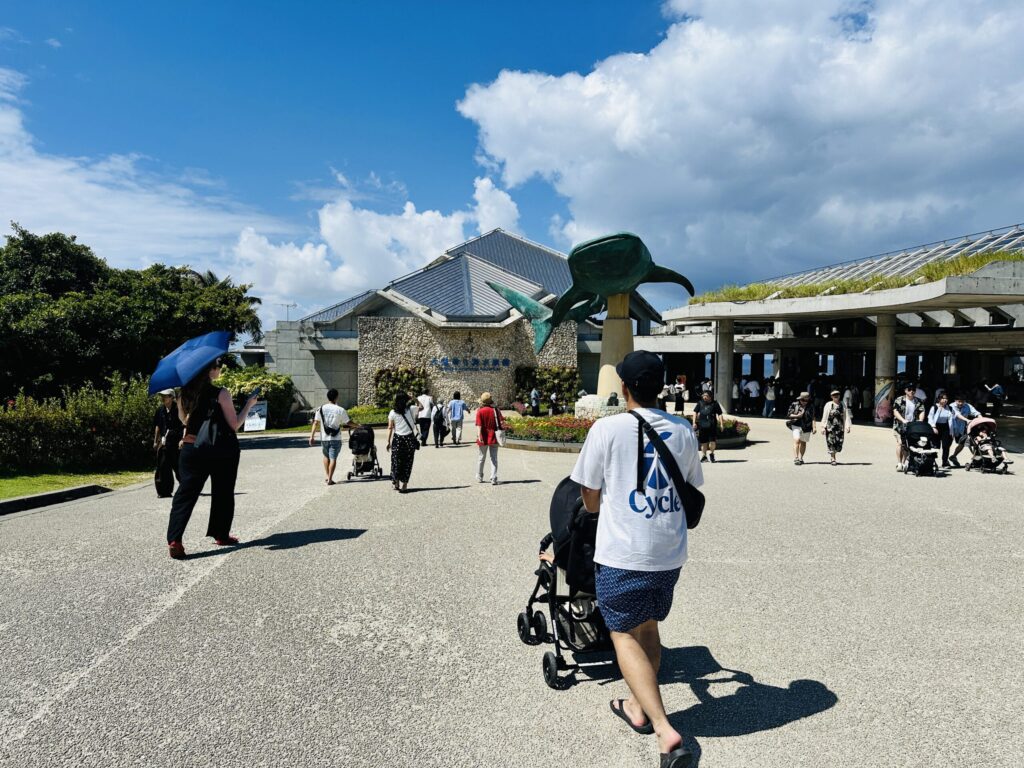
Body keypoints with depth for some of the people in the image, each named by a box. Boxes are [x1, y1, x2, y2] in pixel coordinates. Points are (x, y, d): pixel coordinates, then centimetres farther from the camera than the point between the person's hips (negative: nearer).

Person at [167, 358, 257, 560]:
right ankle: (221, 534, 22)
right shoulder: (220, 394, -13)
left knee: (185, 493, 3)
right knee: (222, 493, 13)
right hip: (221, 450, -3)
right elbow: (235, 425, -9)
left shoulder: (185, 394, 1)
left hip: (192, 449, 3)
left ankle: (174, 539, -9)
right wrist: (249, 404, 0)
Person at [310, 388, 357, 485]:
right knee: (333, 458, 0)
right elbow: (348, 423, -1)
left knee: (326, 456, 21)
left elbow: (316, 423, -4)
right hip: (336, 439, -3)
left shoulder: (321, 409, -1)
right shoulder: (340, 410, -7)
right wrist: (358, 425, 16)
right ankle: (330, 479, -3)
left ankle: (327, 476, 20)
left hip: (324, 438, 3)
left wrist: (312, 436, -1)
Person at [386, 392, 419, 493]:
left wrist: (388, 441, 4)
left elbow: (390, 428, -2)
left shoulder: (392, 413, -3)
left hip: (397, 439, 0)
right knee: (407, 462, 7)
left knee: (396, 461, 13)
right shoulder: (411, 409, -4)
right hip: (409, 438, 0)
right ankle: (404, 484, 8)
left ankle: (396, 482, 16)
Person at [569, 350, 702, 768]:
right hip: (670, 553, 6)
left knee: (624, 635, 8)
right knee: (649, 627, 22)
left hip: (621, 553, -5)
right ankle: (639, 707, 38)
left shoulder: (607, 429, -12)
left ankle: (665, 730, -2)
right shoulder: (683, 431, 3)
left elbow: (590, 499, -4)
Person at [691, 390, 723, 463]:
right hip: (702, 426, 2)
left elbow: (719, 414, 2)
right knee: (703, 442, 8)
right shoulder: (700, 403, 6)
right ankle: (704, 456, 22)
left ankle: (712, 454, 18)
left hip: (712, 426, -2)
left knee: (712, 441, -8)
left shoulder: (715, 404, 0)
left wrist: (721, 424, -6)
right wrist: (694, 422, 2)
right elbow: (695, 412, 10)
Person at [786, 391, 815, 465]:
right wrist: (797, 416, -12)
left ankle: (800, 458, 21)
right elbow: (788, 415, 1)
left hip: (806, 427, 2)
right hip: (796, 426, -2)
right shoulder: (794, 405, -1)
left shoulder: (810, 407, 4)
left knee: (803, 442, 10)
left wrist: (814, 427, -2)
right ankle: (795, 458, -18)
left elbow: (812, 418, 5)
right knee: (797, 440, -16)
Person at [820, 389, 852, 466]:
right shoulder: (828, 405, 2)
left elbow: (846, 416, 7)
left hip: (840, 427, 2)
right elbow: (824, 416, 2)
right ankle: (833, 459, 3)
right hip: (830, 426, -2)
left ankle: (833, 455, 27)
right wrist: (823, 427, -1)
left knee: (839, 443, 1)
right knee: (831, 443, -5)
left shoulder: (843, 405, 8)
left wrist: (848, 426, -1)